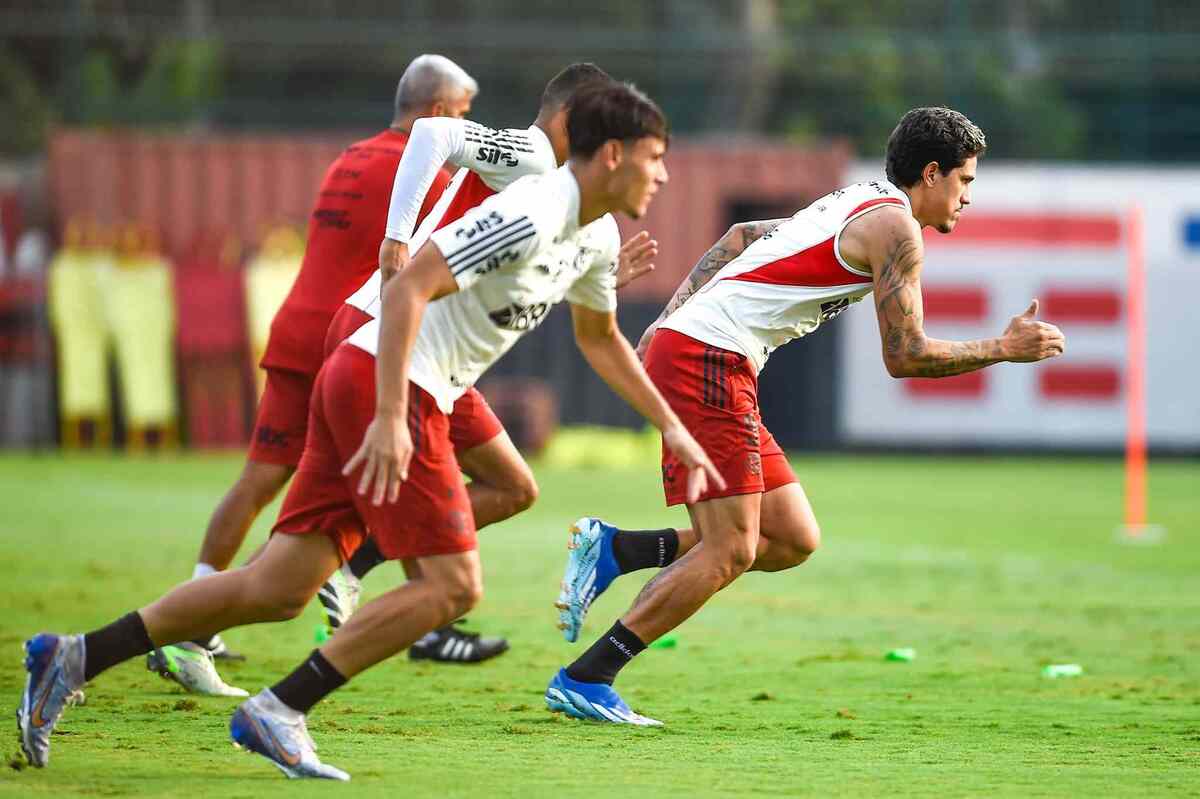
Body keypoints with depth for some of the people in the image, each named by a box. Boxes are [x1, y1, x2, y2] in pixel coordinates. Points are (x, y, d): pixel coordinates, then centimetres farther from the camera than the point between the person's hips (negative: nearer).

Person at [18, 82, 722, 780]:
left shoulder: (596, 236, 14)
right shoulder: (529, 216, -17)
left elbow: (601, 337, 32)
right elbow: (408, 287, -23)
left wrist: (673, 430, 32)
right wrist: (391, 417, -29)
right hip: (386, 383, -9)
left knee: (279, 590, 4)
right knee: (453, 585, -10)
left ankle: (74, 659, 3)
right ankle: (279, 712, -11)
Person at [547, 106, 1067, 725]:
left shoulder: (855, 205, 22)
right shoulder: (896, 227, -7)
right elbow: (905, 356, -9)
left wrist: (670, 320, 23)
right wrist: (1005, 349, 3)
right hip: (708, 360, -10)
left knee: (793, 540, 7)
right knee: (729, 553, -9)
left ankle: (613, 549, 7)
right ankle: (582, 682, -9)